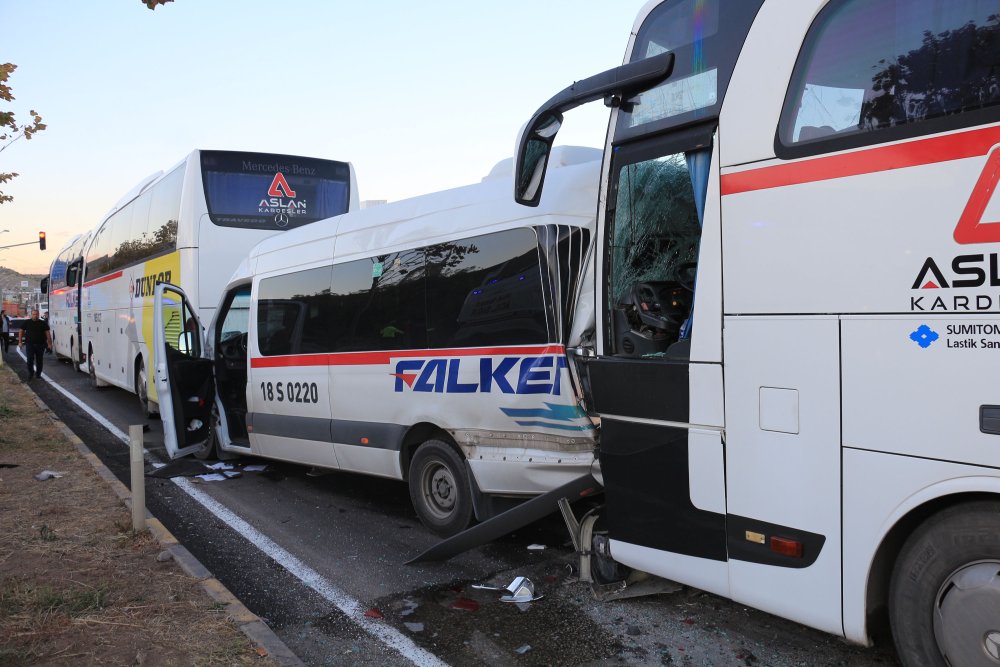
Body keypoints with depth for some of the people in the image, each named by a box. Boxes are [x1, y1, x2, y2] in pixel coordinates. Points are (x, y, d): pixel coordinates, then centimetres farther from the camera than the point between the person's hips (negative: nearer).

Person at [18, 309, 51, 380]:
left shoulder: (43, 323, 5)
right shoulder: (27, 323, 6)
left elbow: (47, 333, 3)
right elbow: (21, 332, 11)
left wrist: (49, 343, -4)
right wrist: (20, 341, 4)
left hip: (40, 345, 0)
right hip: (30, 344, 0)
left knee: (39, 360, 5)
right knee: (30, 360, -6)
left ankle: (38, 374, 15)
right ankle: (30, 373, 8)